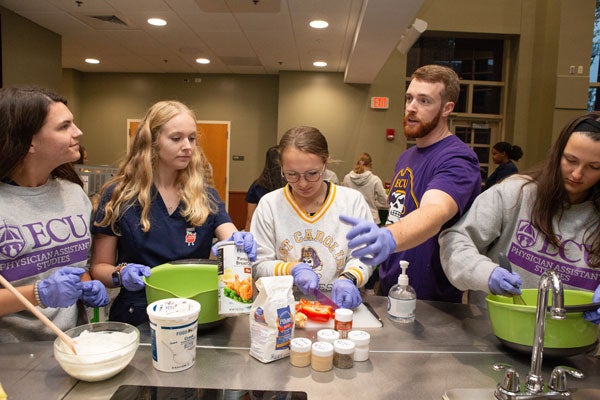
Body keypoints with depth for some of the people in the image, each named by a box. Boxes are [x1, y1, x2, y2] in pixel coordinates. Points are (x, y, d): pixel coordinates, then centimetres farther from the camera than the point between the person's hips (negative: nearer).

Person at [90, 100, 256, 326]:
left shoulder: (206, 196, 8)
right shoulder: (118, 196, 1)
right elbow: (99, 267, 7)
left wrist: (240, 244, -24)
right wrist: (121, 274, -14)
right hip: (137, 321, -2)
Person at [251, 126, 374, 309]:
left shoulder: (353, 201, -1)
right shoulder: (269, 204, -1)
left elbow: (361, 257, 1)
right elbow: (259, 265, 2)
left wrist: (348, 278, -19)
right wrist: (292, 269, -14)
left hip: (335, 304, 0)